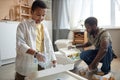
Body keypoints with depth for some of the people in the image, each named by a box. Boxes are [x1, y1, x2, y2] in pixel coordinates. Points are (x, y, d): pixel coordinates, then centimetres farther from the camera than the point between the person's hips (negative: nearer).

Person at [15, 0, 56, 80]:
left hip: (41, 65, 5)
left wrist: (53, 59, 4)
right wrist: (35, 53, -31)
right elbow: (20, 44, -17)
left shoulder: (44, 27, 11)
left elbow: (48, 45, 12)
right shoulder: (23, 25, -6)